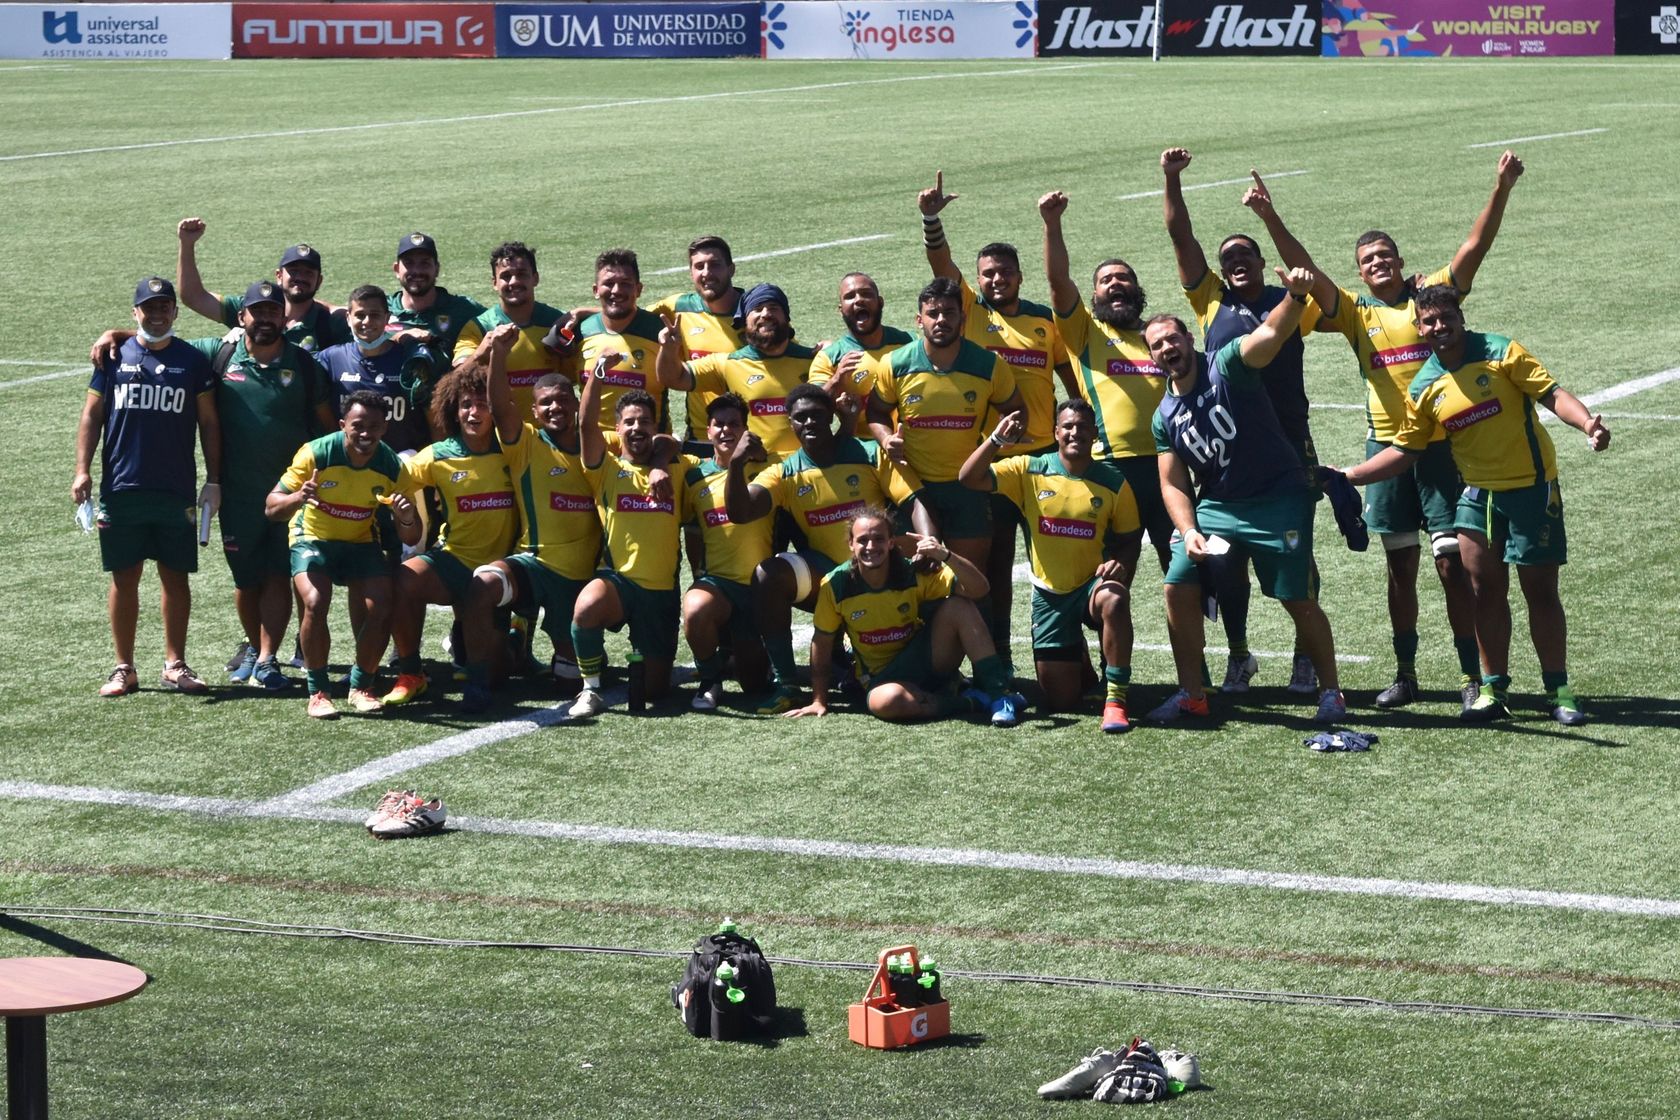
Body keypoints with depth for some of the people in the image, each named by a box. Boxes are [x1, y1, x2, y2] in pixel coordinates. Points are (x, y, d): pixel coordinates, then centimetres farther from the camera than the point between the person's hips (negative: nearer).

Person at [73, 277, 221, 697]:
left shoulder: (193, 361, 5)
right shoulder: (114, 357, 5)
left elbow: (208, 423, 8)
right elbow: (92, 415, 7)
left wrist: (213, 480, 4)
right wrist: (82, 470, -3)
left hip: (176, 490, 0)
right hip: (121, 489, 0)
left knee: (175, 576, 5)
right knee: (124, 578, 4)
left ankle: (175, 664, 14)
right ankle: (124, 668, 11)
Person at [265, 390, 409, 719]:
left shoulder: (392, 466, -15)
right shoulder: (316, 454, -22)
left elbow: (412, 538, -8)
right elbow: (272, 509, -20)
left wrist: (406, 520, -33)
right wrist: (297, 498, -43)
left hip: (361, 543, 2)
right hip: (313, 540, -2)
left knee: (381, 607, -19)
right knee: (315, 603, -29)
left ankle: (361, 687, 6)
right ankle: (317, 691, -12)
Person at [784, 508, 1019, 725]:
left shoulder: (915, 573, -13)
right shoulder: (835, 586, -12)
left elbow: (978, 589, -22)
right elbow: (822, 644, -1)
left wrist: (946, 556, -38)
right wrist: (819, 701, -1)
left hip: (927, 660, 1)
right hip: (882, 677, -1)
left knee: (958, 606, -25)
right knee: (885, 701, -39)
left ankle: (998, 694, -23)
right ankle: (971, 702, -20)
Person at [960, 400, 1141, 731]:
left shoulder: (1112, 482, -3)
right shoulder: (1029, 471, -3)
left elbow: (1129, 538, 6)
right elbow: (969, 478, -12)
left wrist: (1117, 563, -17)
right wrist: (996, 441, -29)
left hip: (1091, 585, -1)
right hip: (1049, 593, 1)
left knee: (1114, 598, -41)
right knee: (1060, 702, -1)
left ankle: (1115, 698, -31)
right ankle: (1076, 658, 38)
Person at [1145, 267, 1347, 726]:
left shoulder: (1227, 367, -11)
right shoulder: (1165, 417, 6)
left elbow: (1270, 334, -29)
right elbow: (1173, 483, 9)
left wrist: (1296, 297, -49)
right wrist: (1189, 531, -9)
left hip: (1280, 499, -6)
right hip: (1217, 507, 6)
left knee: (1298, 600, -6)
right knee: (1178, 588, -3)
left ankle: (1331, 692, 10)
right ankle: (1191, 693, 10)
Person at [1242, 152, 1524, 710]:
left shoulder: (1431, 294, 3)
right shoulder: (1357, 313, 6)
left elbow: (1475, 247, -6)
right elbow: (1306, 270, -5)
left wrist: (1501, 190, -19)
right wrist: (1270, 220, -17)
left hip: (1441, 444, -2)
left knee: (1452, 563, -5)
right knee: (1400, 566, 9)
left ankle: (1471, 675, 0)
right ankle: (1405, 674, 16)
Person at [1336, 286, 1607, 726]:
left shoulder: (1501, 353, -11)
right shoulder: (1423, 388, 2)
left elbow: (1552, 393, -14)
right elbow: (1404, 451, 10)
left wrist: (1587, 423, -33)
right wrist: (1346, 476, 5)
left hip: (1532, 487, -4)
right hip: (1478, 492, 4)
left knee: (1540, 589, 1)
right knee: (1486, 589, 2)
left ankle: (1559, 692, 9)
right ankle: (1494, 690, 12)